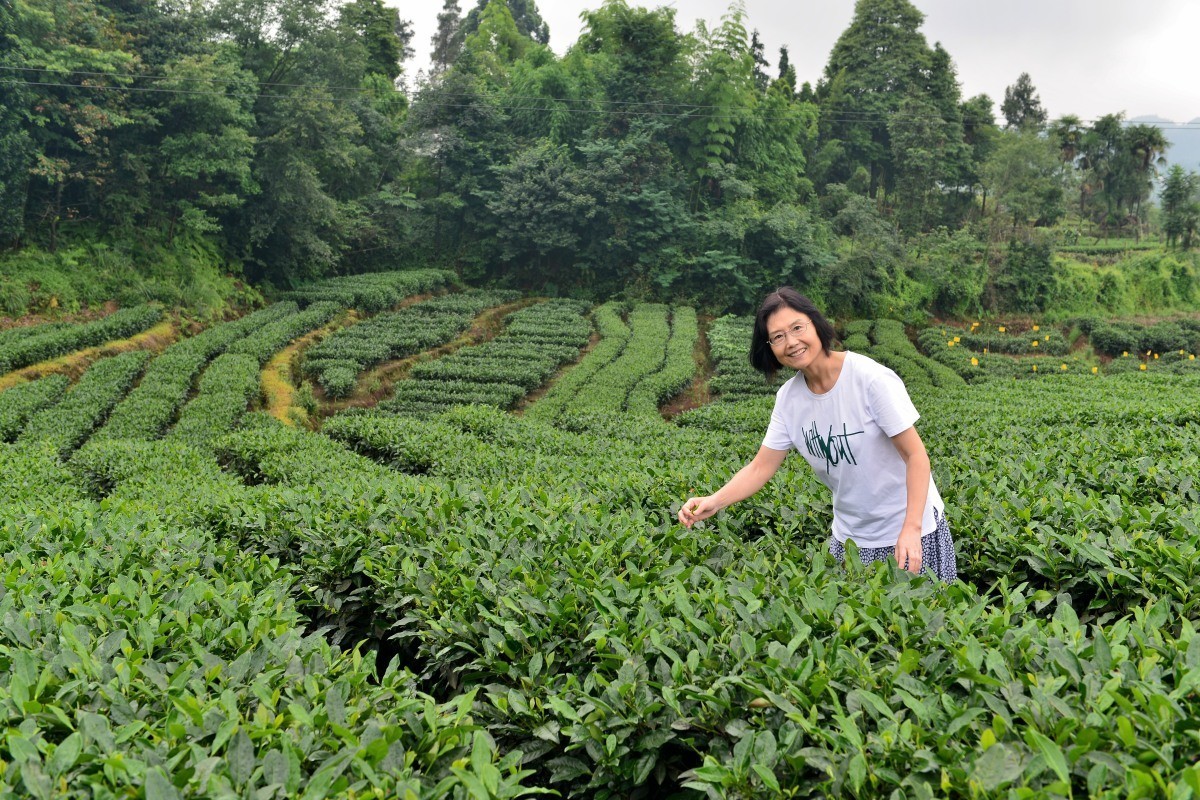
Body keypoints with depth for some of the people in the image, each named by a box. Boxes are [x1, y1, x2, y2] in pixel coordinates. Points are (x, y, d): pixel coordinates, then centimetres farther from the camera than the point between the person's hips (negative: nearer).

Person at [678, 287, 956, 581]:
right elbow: (761, 468, -3)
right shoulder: (788, 397, -4)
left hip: (911, 530, -4)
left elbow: (916, 455, -19)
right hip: (849, 535, 5)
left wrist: (911, 529, -28)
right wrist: (714, 501, -19)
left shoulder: (872, 379, -21)